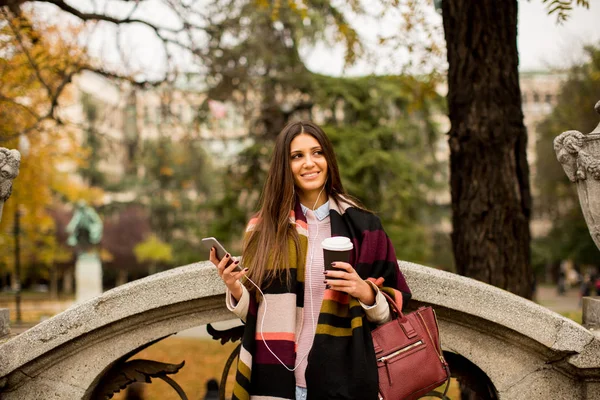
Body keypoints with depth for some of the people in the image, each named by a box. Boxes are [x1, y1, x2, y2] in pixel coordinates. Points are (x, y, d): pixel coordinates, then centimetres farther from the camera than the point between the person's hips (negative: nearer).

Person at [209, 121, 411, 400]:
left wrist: (365, 291, -15)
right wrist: (235, 289, -11)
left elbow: (392, 305, 5)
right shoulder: (264, 228, 3)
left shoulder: (361, 225, 1)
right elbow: (254, 310, 9)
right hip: (275, 377, 1)